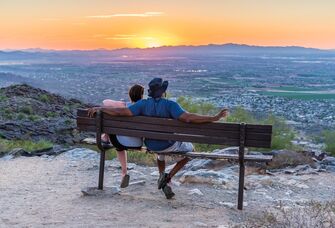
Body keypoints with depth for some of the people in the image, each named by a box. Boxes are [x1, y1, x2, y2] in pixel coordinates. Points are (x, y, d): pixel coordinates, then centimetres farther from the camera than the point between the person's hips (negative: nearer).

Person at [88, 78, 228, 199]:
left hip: (150, 146, 5)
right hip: (169, 145, -5)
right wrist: (214, 118, -36)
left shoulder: (143, 104, -11)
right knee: (190, 149, 23)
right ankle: (168, 177, 9)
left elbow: (123, 112, -21)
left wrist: (99, 108, -11)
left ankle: (162, 176, 31)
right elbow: (187, 118, -35)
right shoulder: (170, 105, -21)